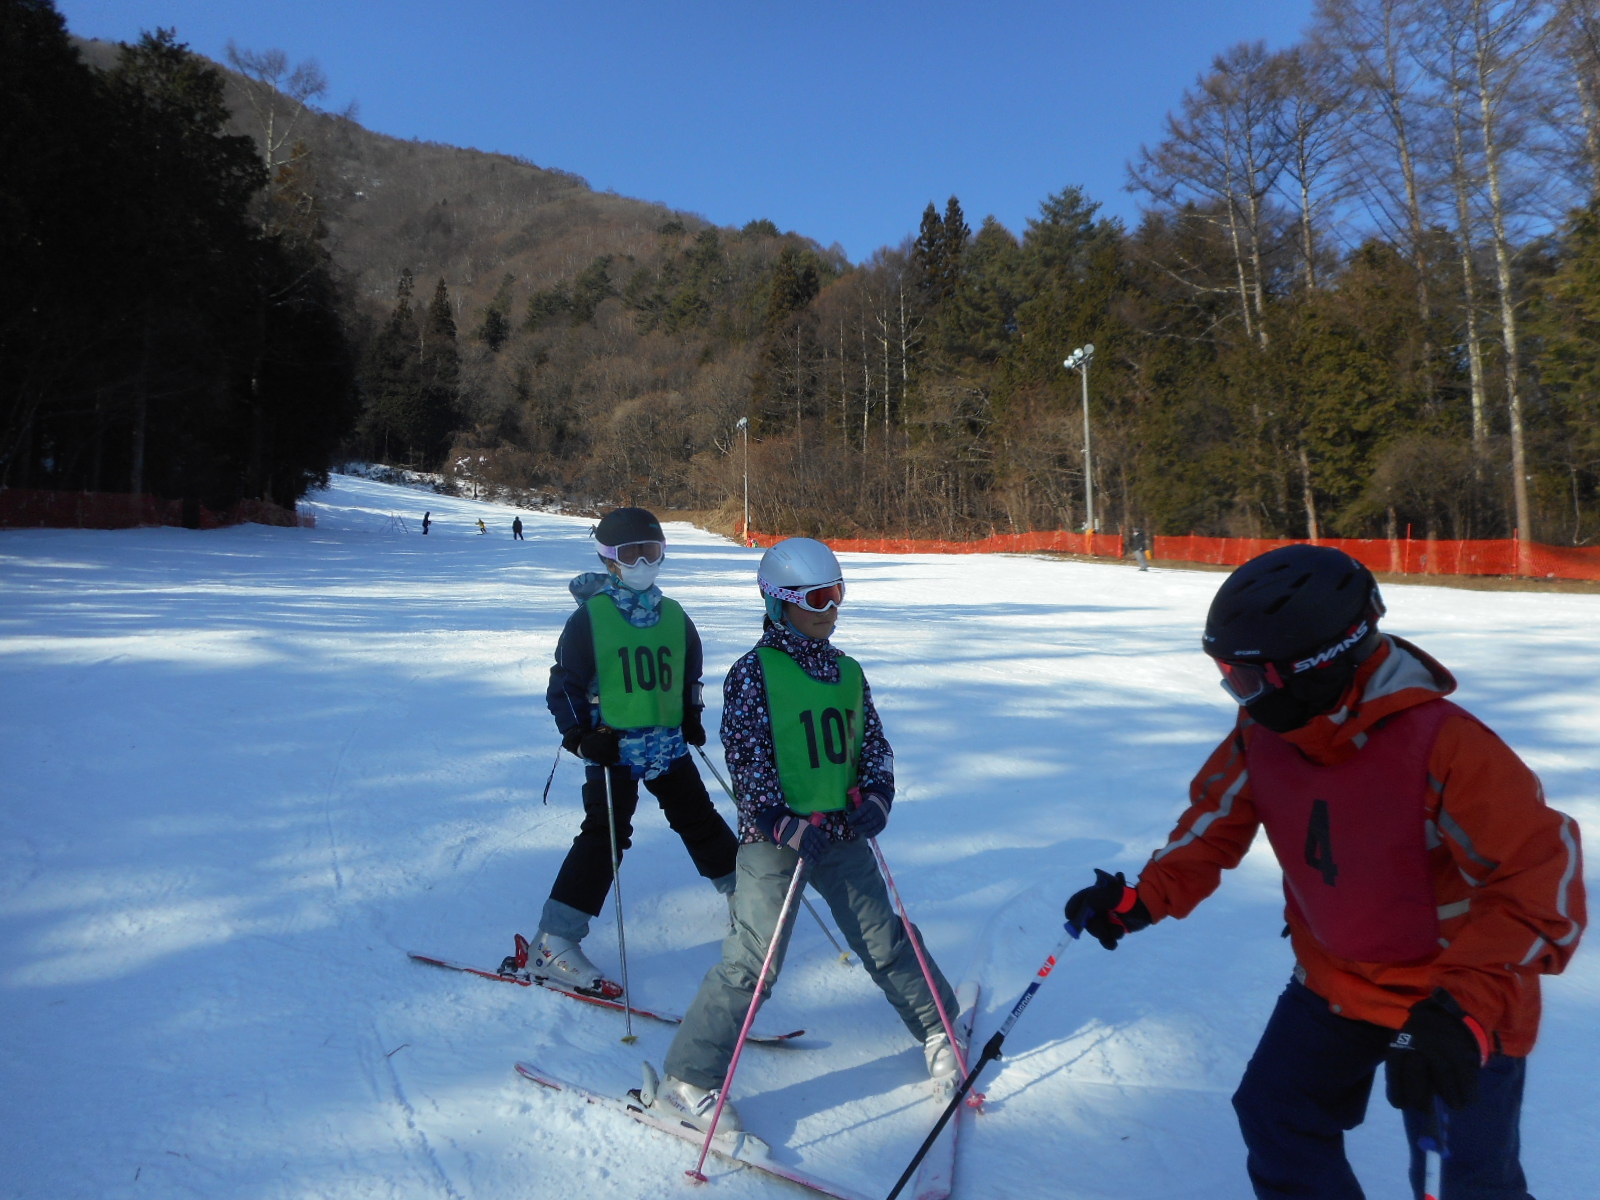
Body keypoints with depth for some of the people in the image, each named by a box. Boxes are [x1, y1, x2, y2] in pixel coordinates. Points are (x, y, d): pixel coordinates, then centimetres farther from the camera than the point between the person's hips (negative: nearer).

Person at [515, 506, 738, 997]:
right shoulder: (590, 616, -7)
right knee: (605, 835, -11)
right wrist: (581, 734, -16)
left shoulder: (673, 616, 9)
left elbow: (689, 674, 22)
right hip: (613, 747, -5)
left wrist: (691, 717, 10)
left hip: (668, 744, 5)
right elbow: (564, 684, -6)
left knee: (699, 819, 15)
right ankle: (552, 945, -5)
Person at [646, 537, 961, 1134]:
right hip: (774, 837, -5)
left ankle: (939, 1030, 36)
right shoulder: (754, 672, -9)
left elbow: (874, 744, 16)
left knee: (885, 940, 14)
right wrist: (786, 825, -21)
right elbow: (745, 761, -12)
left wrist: (876, 797, -3)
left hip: (842, 834, 5)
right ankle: (688, 1079, 7)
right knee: (753, 959, -7)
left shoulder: (847, 672, 9)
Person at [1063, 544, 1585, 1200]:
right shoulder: (1262, 733, -13)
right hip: (1332, 981, 5)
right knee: (1275, 1118, 13)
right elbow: (1217, 817, -1)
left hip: (1453, 1002, -5)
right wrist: (1144, 898, -14)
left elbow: (1541, 877, -31)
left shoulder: (1445, 745, -32)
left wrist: (1464, 1010, -39)